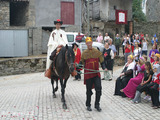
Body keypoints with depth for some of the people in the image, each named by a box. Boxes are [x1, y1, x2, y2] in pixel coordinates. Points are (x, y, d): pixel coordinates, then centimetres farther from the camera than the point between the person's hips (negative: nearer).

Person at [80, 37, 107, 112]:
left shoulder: (97, 52, 4)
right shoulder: (84, 53, 5)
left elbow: (102, 61, 7)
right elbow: (81, 62, 11)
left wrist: (104, 68, -10)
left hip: (96, 74, 0)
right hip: (88, 74, 0)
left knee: (98, 89, -5)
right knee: (89, 91, 7)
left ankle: (97, 105, 10)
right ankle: (88, 105, 22)